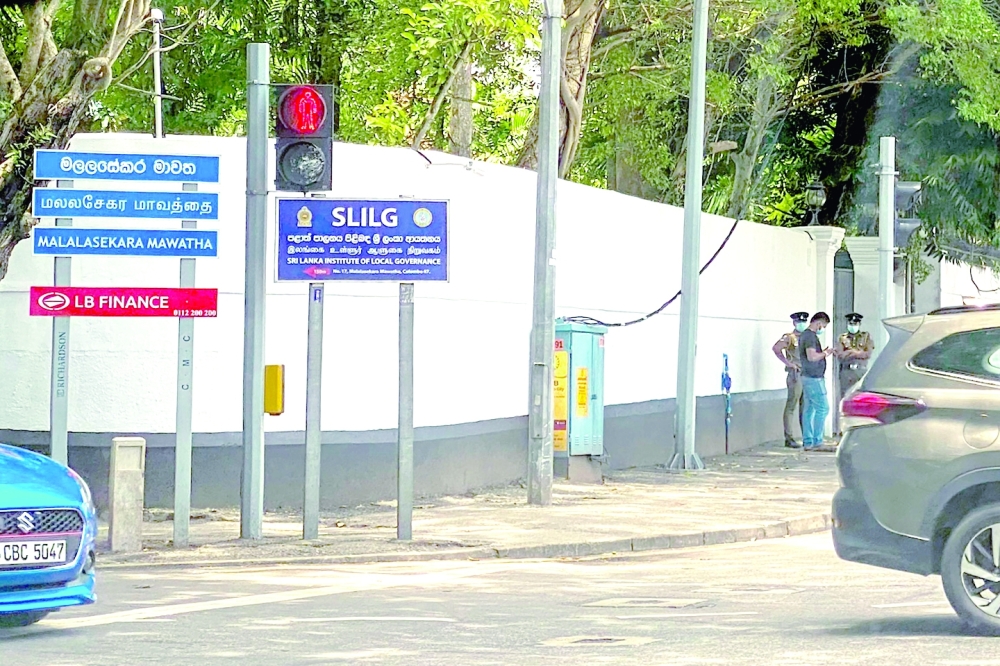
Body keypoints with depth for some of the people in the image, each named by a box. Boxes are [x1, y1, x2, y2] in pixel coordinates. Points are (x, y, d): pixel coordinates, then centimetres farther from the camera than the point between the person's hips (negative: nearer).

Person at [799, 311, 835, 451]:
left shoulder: (804, 335, 17)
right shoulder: (810, 336, -15)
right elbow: (811, 357, -25)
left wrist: (824, 353, 13)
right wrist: (825, 353, -11)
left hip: (808, 377, 10)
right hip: (814, 378, -10)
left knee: (809, 410, 9)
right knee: (823, 408, -7)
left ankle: (807, 442, 9)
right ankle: (817, 441, -6)